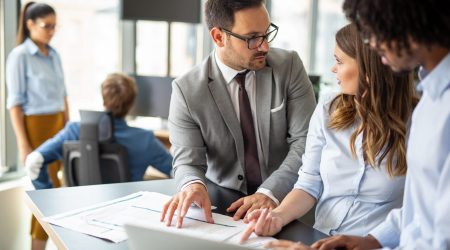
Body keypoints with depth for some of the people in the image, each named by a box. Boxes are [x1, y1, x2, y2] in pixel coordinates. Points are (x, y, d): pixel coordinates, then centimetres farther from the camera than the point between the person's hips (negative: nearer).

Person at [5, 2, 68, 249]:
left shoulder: (54, 54, 10)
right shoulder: (19, 55, -9)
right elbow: (15, 102, -11)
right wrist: (23, 144, -15)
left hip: (58, 124, 6)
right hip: (36, 126, -6)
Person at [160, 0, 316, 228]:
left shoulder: (289, 66, -3)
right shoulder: (187, 90, -6)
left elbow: (306, 141, -8)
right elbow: (187, 161, -6)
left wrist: (270, 192, -22)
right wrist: (193, 185, -30)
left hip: (286, 201, -1)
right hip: (223, 207, 1)